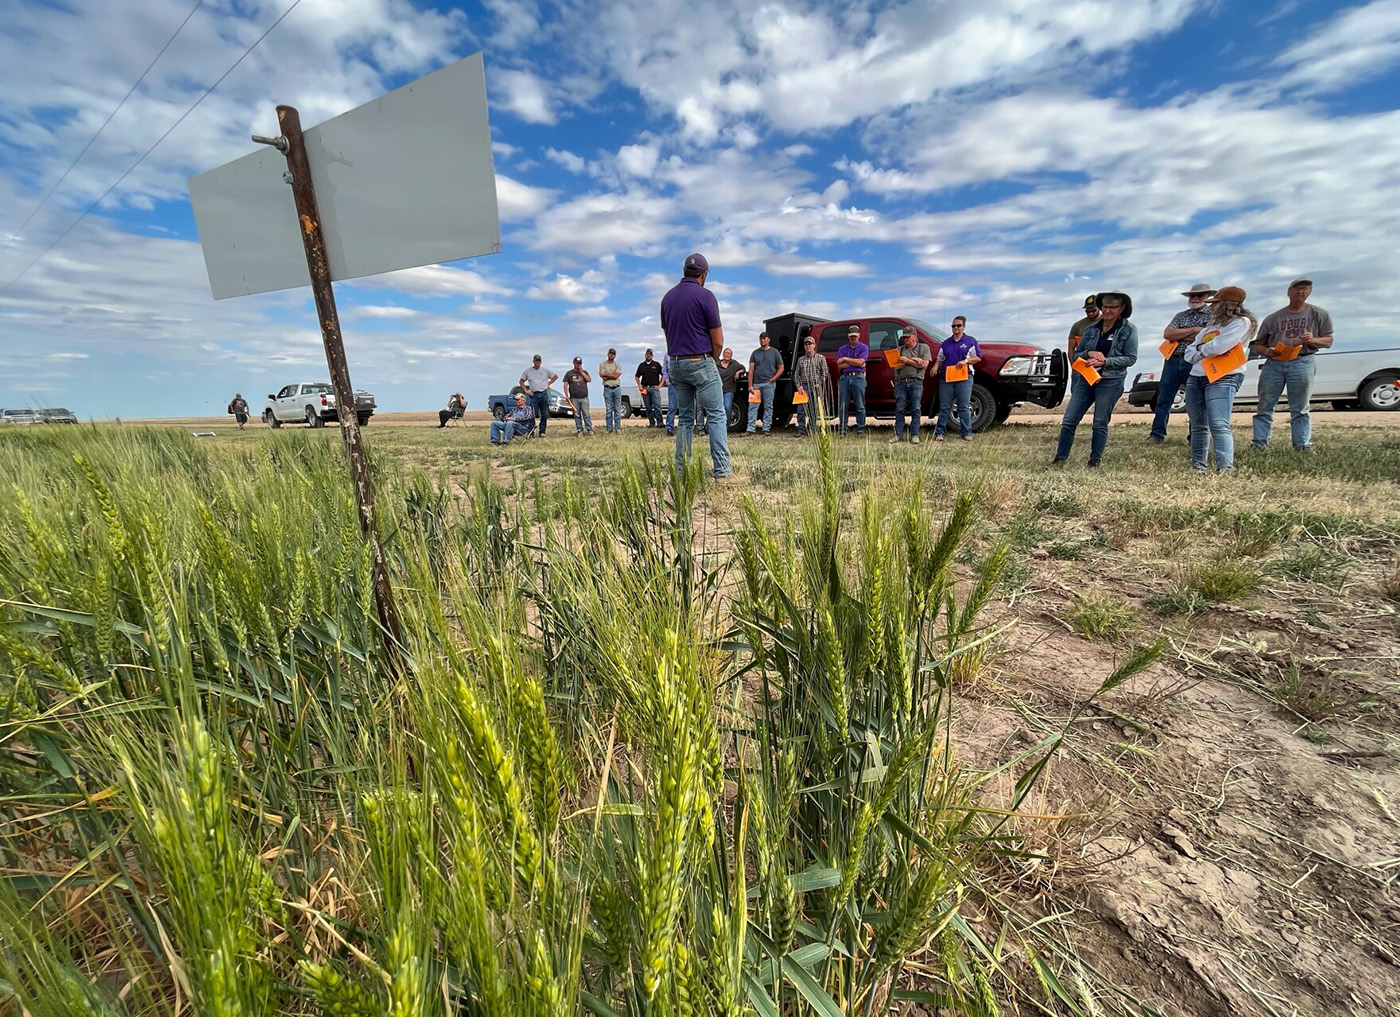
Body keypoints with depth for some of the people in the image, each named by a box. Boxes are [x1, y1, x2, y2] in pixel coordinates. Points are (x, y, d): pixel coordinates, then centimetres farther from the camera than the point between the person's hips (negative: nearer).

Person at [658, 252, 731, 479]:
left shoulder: (668, 296, 11)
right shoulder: (705, 295, -7)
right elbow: (718, 341, -7)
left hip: (675, 364, 6)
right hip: (700, 362, -6)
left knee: (684, 418, 11)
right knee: (716, 416, -2)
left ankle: (682, 471, 9)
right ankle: (721, 470, -7)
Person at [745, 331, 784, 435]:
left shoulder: (774, 352, 8)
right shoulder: (755, 353, 11)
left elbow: (781, 367, 7)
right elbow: (751, 370, 6)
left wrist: (773, 379, -6)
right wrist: (750, 385, -3)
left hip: (769, 384, -1)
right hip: (756, 383, 1)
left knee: (768, 407, 3)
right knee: (753, 406, -3)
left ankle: (766, 428, 8)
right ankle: (750, 429, -3)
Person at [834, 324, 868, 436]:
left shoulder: (863, 347, 10)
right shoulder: (842, 349, 16)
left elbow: (860, 362, -7)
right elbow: (840, 366, 2)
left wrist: (845, 359, 0)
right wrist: (855, 363, -3)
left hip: (858, 377, -2)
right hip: (844, 378, 2)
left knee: (860, 406, -3)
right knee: (843, 406, 1)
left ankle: (860, 430, -1)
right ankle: (842, 430, 4)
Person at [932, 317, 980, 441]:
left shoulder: (970, 341, 8)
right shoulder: (945, 343, 17)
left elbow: (978, 358, 5)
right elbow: (940, 359, 19)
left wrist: (965, 361, -12)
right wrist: (936, 367, -2)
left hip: (964, 378, -2)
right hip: (946, 378, 2)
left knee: (964, 407, -2)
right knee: (944, 407, 0)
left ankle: (966, 432, 2)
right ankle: (939, 432, 2)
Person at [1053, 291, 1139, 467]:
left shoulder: (1128, 329, 1)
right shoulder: (1091, 329, 11)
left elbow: (1131, 358, -6)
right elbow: (1075, 355, 11)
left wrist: (1104, 361, -17)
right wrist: (1089, 353, -10)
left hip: (1110, 381, -3)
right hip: (1085, 378, 3)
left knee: (1100, 424, 1)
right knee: (1068, 421, -3)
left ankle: (1095, 461, 12)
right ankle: (1060, 459, 2)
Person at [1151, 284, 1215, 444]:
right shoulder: (1181, 315, 15)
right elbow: (1167, 334, -1)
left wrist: (1178, 335, -6)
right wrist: (1193, 330, -8)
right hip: (1173, 361, 3)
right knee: (1163, 399, 0)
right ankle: (1157, 434, 3)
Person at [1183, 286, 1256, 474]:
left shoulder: (1242, 322, -1)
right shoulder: (1212, 326, 23)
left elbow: (1219, 347, -15)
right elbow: (1189, 354, 17)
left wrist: (1201, 349, 4)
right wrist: (1203, 350, -2)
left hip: (1223, 378, -8)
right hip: (1195, 377, 8)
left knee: (1219, 426, -19)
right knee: (1198, 427, 9)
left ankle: (1225, 469, -24)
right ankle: (1198, 466, 14)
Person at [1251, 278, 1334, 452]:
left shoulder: (1319, 315, 12)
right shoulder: (1273, 318, 11)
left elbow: (1328, 341, 11)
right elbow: (1257, 345, 11)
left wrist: (1313, 340, -11)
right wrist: (1266, 351, -11)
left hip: (1302, 363, 0)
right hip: (1273, 364, 0)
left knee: (1300, 409, 1)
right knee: (1264, 407, -1)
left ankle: (1302, 445, 4)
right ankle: (1259, 444, 2)